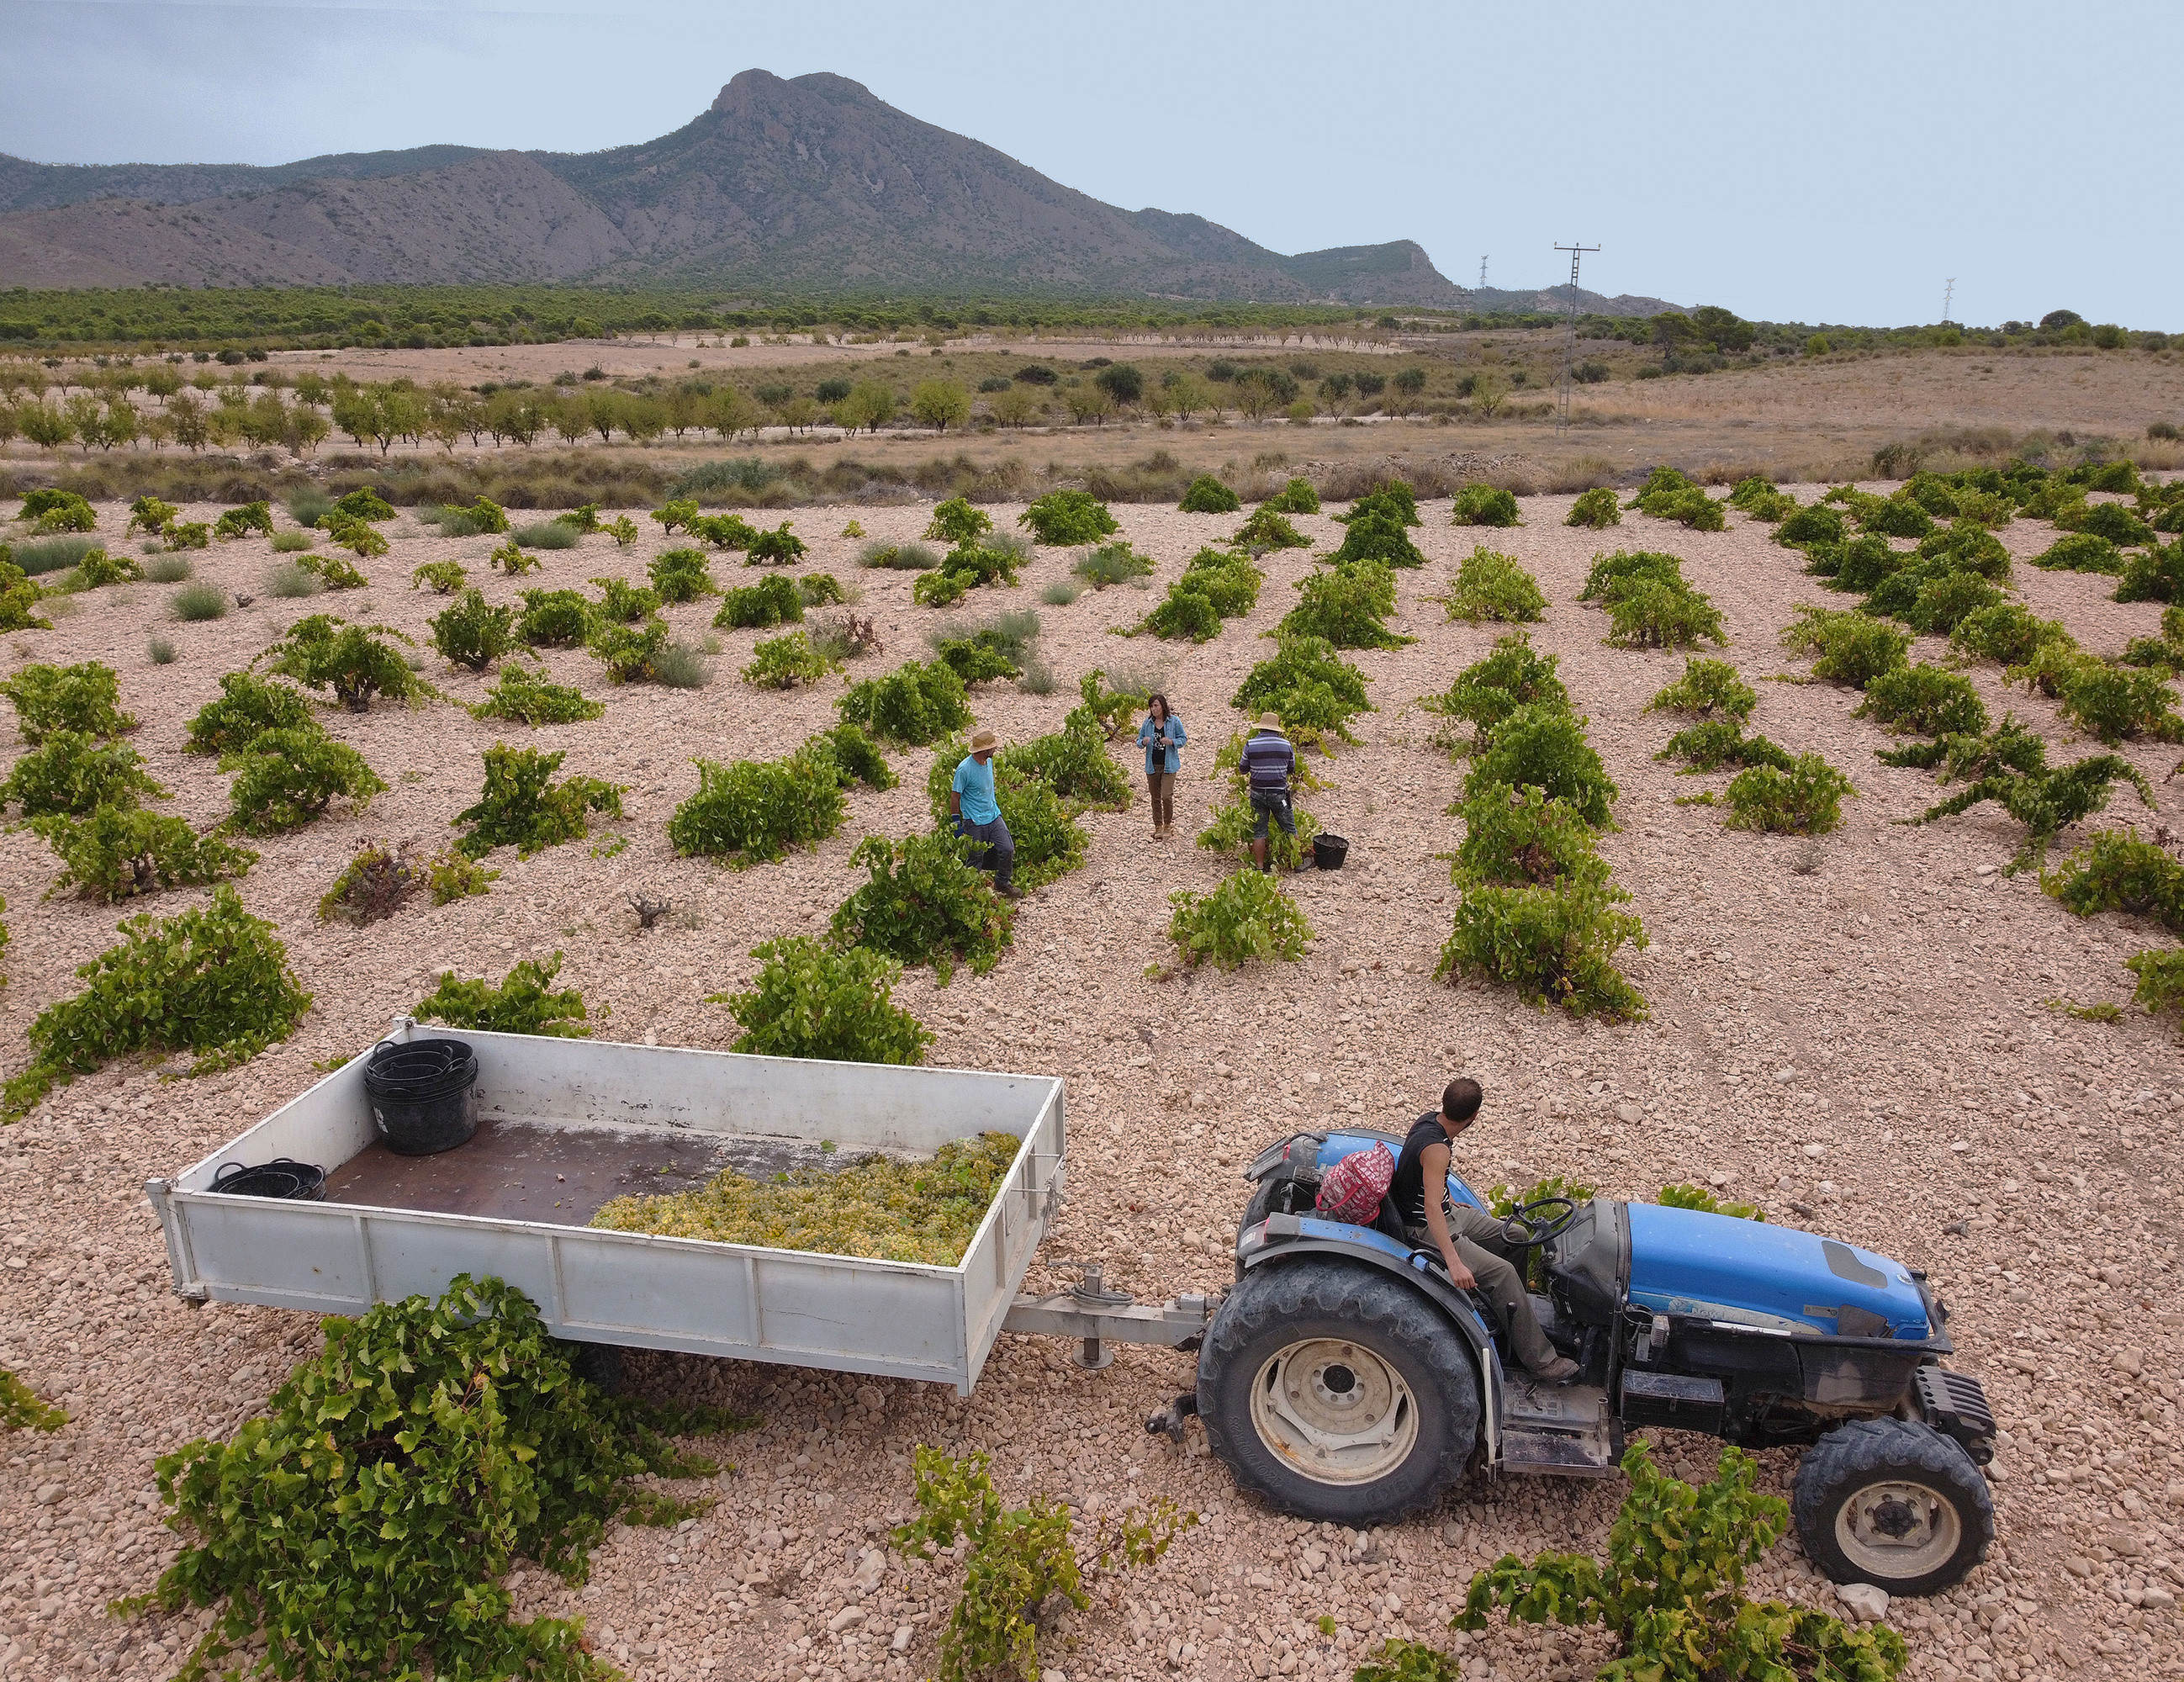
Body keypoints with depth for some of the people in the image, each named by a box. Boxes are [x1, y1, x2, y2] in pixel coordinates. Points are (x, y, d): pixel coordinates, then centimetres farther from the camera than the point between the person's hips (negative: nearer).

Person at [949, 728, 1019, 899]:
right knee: (976, 858, 5)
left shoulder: (989, 762, 3)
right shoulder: (964, 769, -21)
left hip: (994, 816, 7)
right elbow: (955, 796, -13)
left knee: (1008, 849, 0)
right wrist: (957, 823, -11)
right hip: (974, 822, -6)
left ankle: (1002, 883, 22)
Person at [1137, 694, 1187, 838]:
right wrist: (1143, 742, -13)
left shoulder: (1174, 721, -2)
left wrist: (1171, 742, -16)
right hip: (1152, 765, 3)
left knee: (1166, 795, -11)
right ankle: (1158, 826, 17)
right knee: (1155, 797, 7)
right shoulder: (1148, 723, 6)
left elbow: (1183, 739, 3)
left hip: (1168, 765, -3)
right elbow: (1139, 741, 11)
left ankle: (1168, 824, 7)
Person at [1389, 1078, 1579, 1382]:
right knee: (1502, 1272, -18)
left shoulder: (1428, 1119, -2)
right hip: (1426, 1229, -10)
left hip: (1446, 1212, 10)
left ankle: (1516, 1314, 24)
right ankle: (1539, 1360, -11)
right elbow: (1431, 1208, -39)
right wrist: (1454, 1264, -43)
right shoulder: (1435, 1147, -31)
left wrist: (1449, 1200, 25)